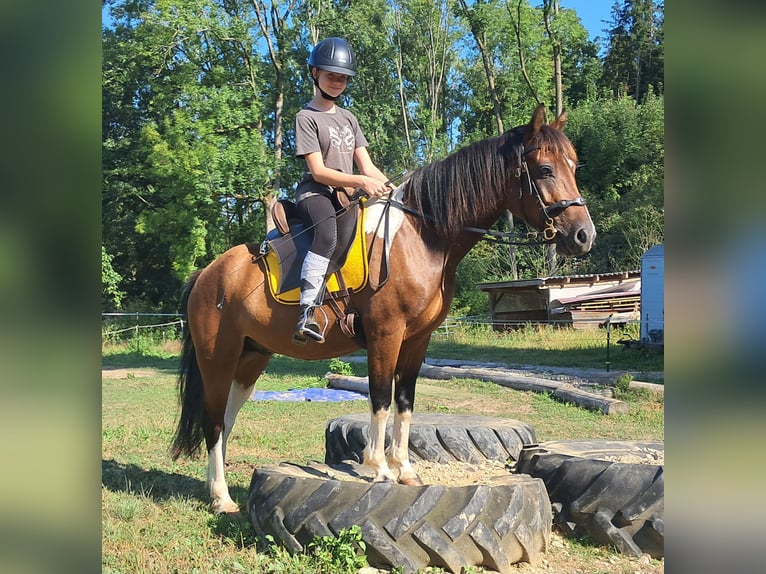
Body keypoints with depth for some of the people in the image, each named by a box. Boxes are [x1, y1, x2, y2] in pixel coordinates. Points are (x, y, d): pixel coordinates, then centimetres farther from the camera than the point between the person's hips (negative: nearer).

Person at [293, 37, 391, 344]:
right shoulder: (307, 117, 0)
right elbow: (319, 171, -10)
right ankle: (307, 314, -47)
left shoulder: (349, 119, 21)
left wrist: (392, 188, -3)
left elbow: (367, 166, 15)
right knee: (328, 231, -39)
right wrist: (360, 181, -21)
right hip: (315, 192, -8)